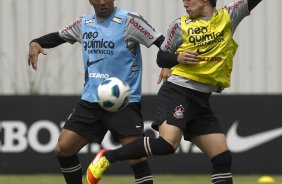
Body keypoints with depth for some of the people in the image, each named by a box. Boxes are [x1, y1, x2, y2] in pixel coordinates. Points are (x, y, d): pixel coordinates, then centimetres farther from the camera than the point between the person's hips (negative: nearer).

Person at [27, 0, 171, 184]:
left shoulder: (129, 20, -8)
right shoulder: (84, 23, 9)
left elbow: (163, 43, -11)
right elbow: (57, 37, 24)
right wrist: (35, 43, 5)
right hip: (90, 101, 6)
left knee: (136, 156, -16)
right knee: (63, 149, 2)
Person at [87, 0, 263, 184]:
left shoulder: (229, 16, 9)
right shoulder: (181, 25, 4)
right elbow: (161, 57, 12)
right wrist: (178, 59, -8)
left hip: (201, 101, 4)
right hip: (177, 92, -4)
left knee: (223, 159, -1)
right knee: (167, 144, -27)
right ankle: (108, 156, -15)